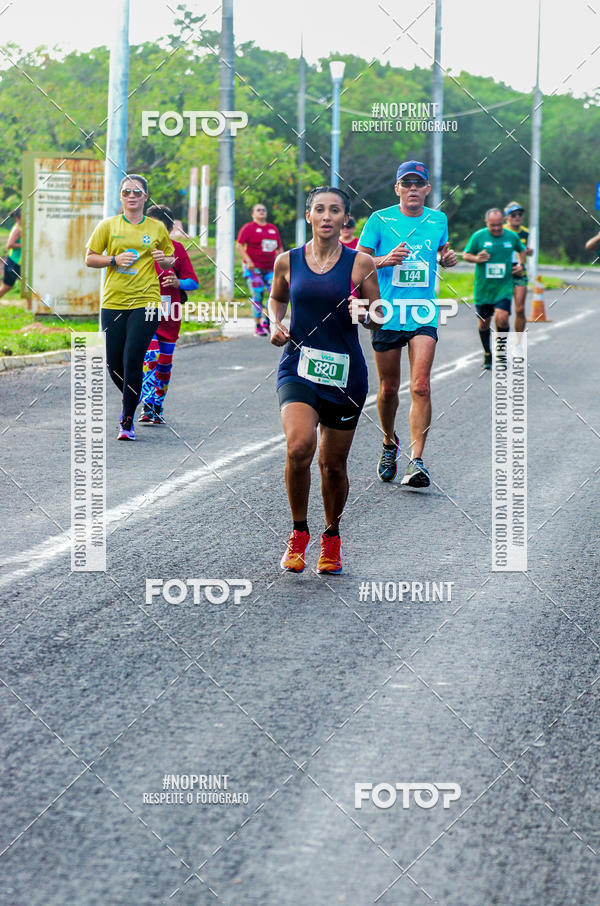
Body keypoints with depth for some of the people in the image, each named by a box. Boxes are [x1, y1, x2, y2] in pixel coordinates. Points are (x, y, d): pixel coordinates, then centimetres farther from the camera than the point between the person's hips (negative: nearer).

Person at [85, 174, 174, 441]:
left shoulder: (157, 228, 8)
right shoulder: (108, 226, 6)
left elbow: (170, 261, 18)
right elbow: (90, 258, 7)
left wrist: (164, 260, -5)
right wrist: (115, 260, -9)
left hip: (145, 302, -2)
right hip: (113, 303, 2)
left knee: (132, 361, -12)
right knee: (113, 364, 2)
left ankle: (127, 422, -3)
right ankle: (132, 400, 34)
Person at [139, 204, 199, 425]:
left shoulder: (177, 249, 1)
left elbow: (193, 282, 0)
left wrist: (178, 283, -20)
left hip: (170, 315, 2)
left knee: (165, 363, 9)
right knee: (150, 358, -18)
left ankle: (158, 408, 23)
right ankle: (147, 407, -20)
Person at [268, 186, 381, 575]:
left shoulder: (360, 263, -1)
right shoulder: (288, 261, 3)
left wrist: (364, 313, -16)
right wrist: (275, 323, 3)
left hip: (345, 373, 0)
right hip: (298, 368, 0)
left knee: (334, 463, 8)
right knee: (299, 445, -25)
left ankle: (332, 536, 35)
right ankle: (299, 532, -4)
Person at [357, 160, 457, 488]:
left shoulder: (438, 220, 7)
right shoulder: (380, 220, -1)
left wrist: (447, 259, 1)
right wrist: (385, 260, -18)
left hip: (423, 314, 1)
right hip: (387, 313, -1)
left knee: (420, 387, -14)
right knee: (389, 388, 8)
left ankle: (416, 461, -16)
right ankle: (389, 443, 36)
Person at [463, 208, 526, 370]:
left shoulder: (512, 236, 3)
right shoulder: (478, 236, -3)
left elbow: (521, 250, 23)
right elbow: (465, 255, 5)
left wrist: (521, 264, 6)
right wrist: (476, 258, -15)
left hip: (504, 286, 0)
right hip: (483, 288, 0)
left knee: (502, 317, -19)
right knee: (484, 322, 7)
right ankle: (487, 354, 27)